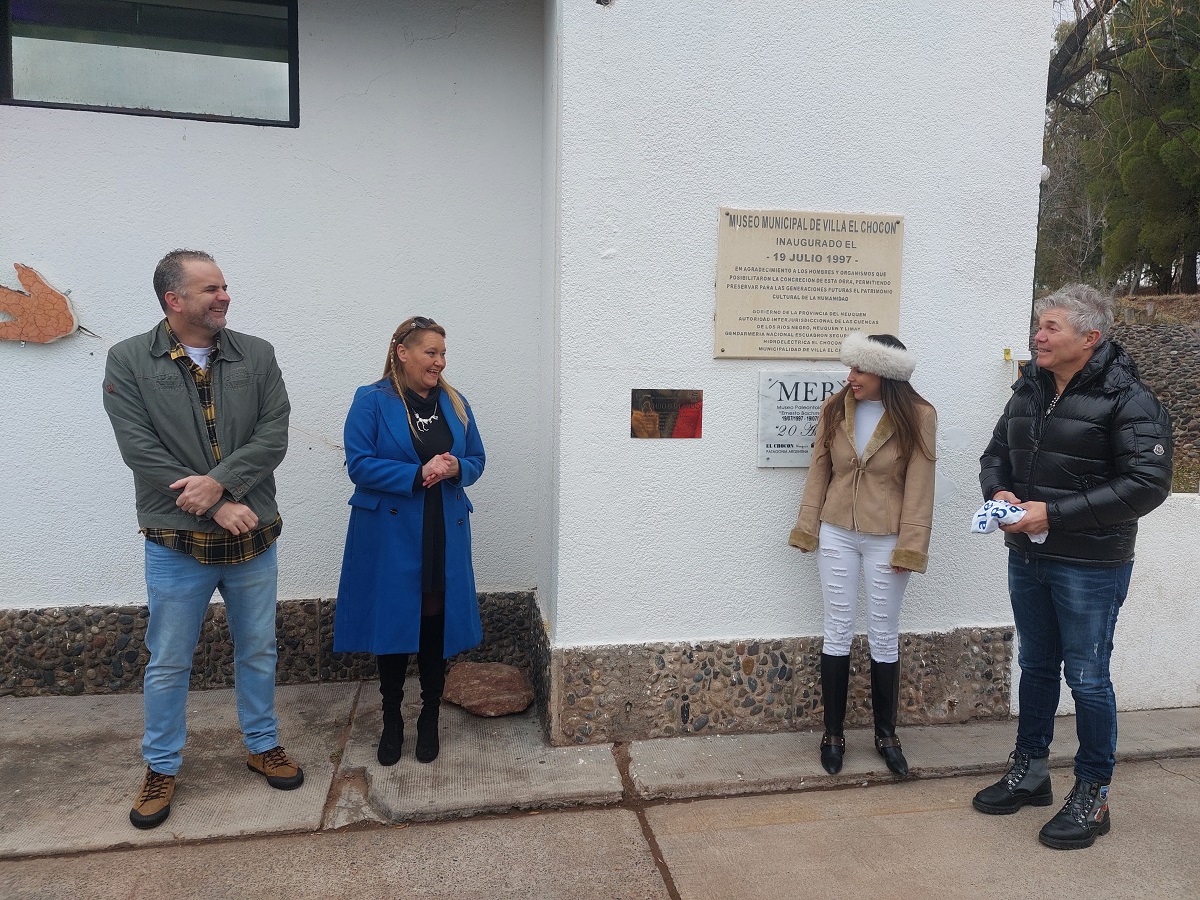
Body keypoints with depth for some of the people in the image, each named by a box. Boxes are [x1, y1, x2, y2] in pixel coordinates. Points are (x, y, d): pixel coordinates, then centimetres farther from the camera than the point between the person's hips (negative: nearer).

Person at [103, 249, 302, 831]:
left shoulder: (256, 355, 2)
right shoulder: (129, 360, -4)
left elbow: (274, 435, -6)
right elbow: (139, 449, -12)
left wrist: (220, 482, -21)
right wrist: (218, 507, -17)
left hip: (253, 538, 2)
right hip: (177, 543, -2)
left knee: (258, 652, 16)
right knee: (168, 664, 12)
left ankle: (263, 745, 36)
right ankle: (161, 767, 32)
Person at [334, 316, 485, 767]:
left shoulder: (454, 403, 8)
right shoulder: (372, 401, -5)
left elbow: (476, 460, 12)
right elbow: (359, 464, -12)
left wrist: (454, 468, -10)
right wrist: (419, 474, -19)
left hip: (444, 538, 4)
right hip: (389, 537, -3)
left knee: (435, 625, 10)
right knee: (392, 625, 7)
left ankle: (429, 719, 28)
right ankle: (391, 721, 27)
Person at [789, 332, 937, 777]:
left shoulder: (918, 416, -10)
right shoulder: (835, 409, -1)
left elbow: (919, 487, -10)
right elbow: (819, 471, 4)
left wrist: (909, 546, -12)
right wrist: (808, 526, 3)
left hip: (885, 539, -2)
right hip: (836, 535, 2)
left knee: (884, 636, 10)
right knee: (838, 631, 9)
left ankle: (886, 733, 28)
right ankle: (833, 732, 22)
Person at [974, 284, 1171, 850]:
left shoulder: (1127, 400, -14)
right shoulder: (1030, 389, 6)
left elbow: (1148, 483, -20)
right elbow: (996, 453, 15)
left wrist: (1055, 512, -23)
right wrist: (999, 491, -8)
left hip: (1090, 565, -6)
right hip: (1027, 556, 6)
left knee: (1087, 677, 5)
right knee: (1036, 666, 18)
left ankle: (1092, 795, 24)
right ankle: (1030, 772, 35)